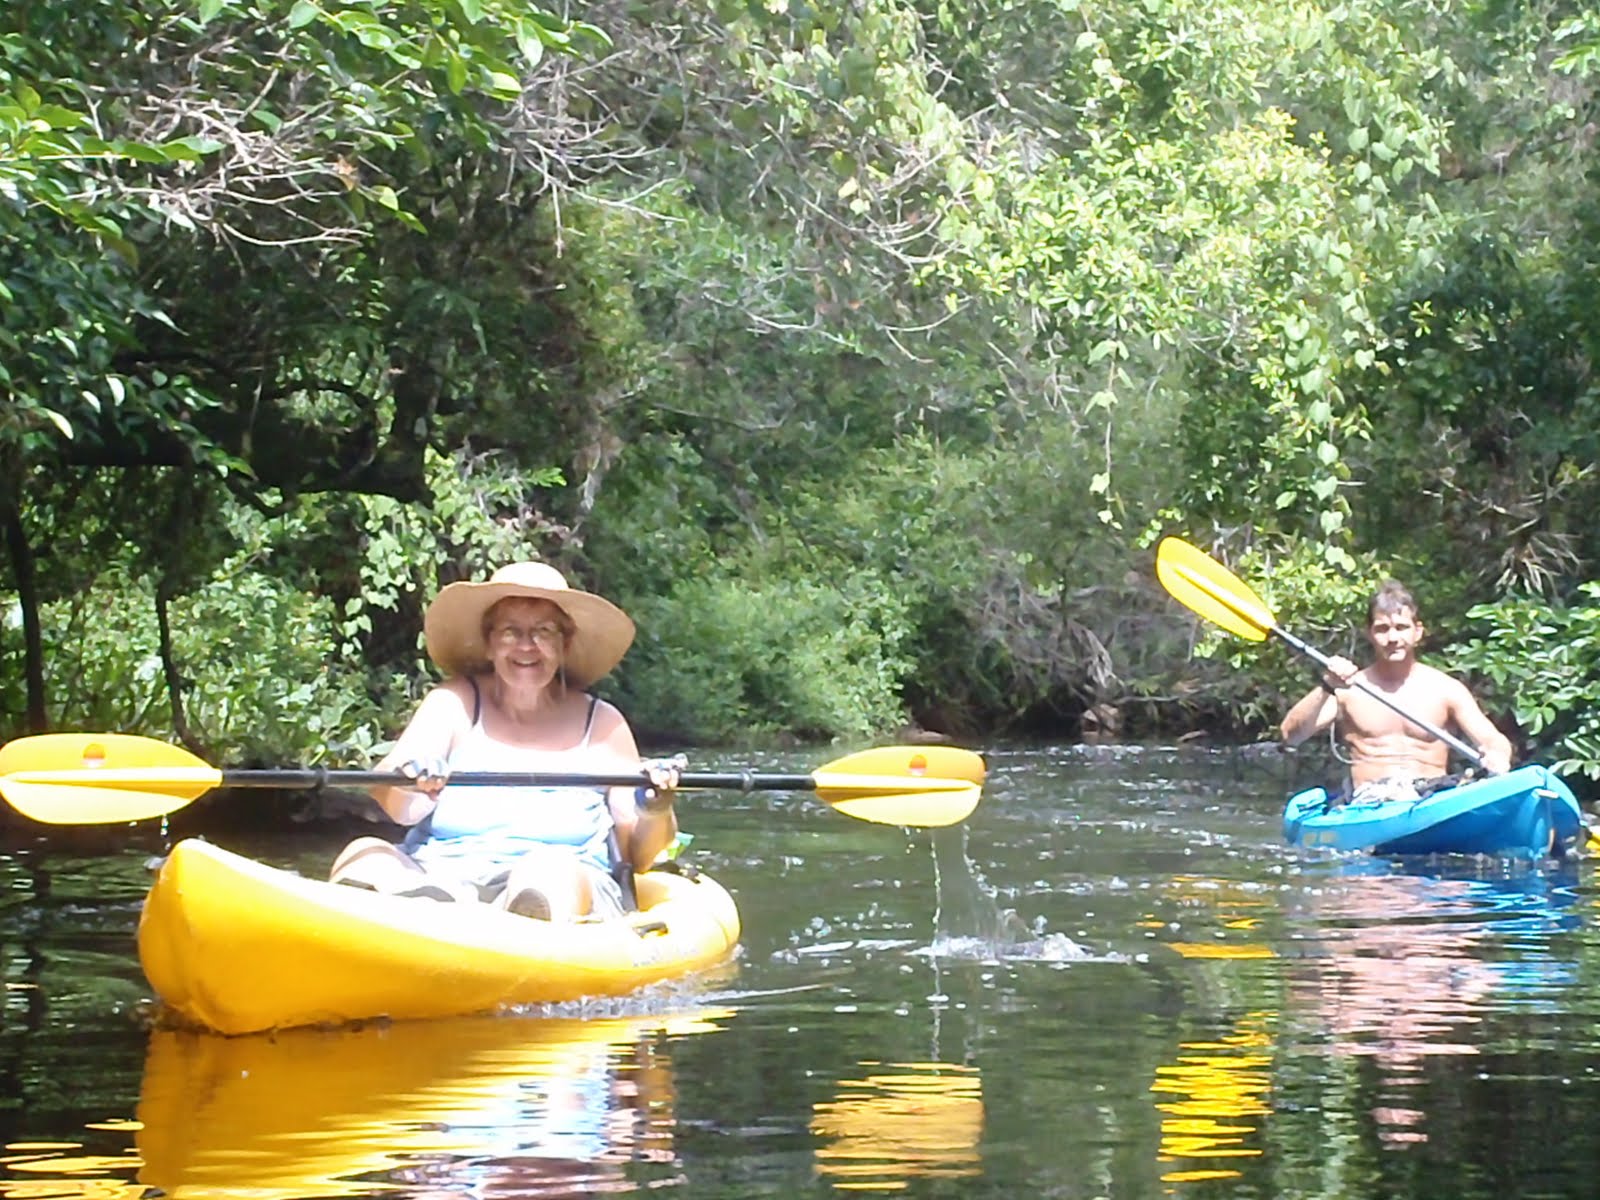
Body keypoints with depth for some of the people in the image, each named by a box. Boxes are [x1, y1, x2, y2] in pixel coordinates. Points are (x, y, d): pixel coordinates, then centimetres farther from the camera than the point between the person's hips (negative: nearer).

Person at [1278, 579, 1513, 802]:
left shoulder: (1445, 689, 13)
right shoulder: (1350, 689, 11)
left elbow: (1494, 741, 7)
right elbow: (1290, 735, 1)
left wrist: (1497, 757, -19)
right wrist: (1326, 687, -15)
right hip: (1370, 801, -3)